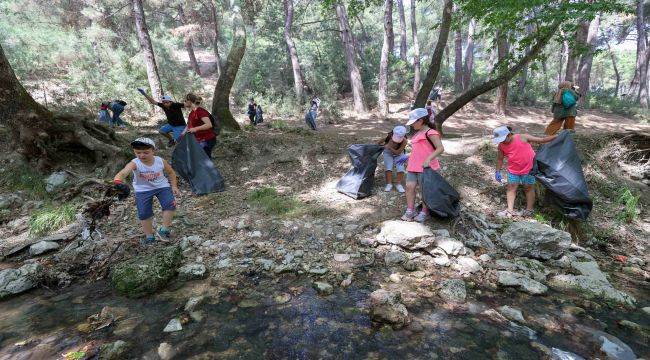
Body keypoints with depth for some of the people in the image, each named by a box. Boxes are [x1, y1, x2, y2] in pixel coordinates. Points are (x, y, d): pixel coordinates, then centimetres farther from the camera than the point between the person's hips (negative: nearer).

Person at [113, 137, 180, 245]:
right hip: (143, 190, 0)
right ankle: (149, 236, 20)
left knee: (170, 204, -18)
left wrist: (174, 186, -1)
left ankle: (164, 229, -1)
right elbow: (123, 173, -45)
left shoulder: (161, 161, -16)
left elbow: (171, 172, 4)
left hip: (162, 186, 1)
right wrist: (118, 182, -67)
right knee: (144, 214, 0)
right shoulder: (134, 163, -24)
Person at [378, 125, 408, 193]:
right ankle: (389, 184, -2)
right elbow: (380, 142, -11)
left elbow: (397, 152, -32)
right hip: (388, 153, 0)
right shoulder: (390, 135, -29)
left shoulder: (404, 141, -32)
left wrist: (389, 148, -42)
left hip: (398, 154, 0)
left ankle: (399, 184, 4)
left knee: (400, 168, -12)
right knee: (388, 167, -14)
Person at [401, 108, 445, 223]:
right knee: (409, 187, 1)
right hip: (413, 166, 8)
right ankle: (410, 211, 10)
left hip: (425, 167, -8)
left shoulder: (430, 133, -11)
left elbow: (440, 148, -18)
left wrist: (428, 159, -29)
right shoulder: (418, 133, 17)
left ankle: (424, 213, 16)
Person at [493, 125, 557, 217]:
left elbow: (542, 140, -11)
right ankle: (510, 210, -2)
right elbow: (500, 159, 4)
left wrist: (556, 136, -15)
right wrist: (498, 171, 1)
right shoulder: (501, 146, -8)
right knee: (511, 187, -2)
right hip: (513, 170, 3)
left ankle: (529, 209, 16)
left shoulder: (522, 137, -18)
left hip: (528, 168, -3)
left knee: (529, 188, 7)